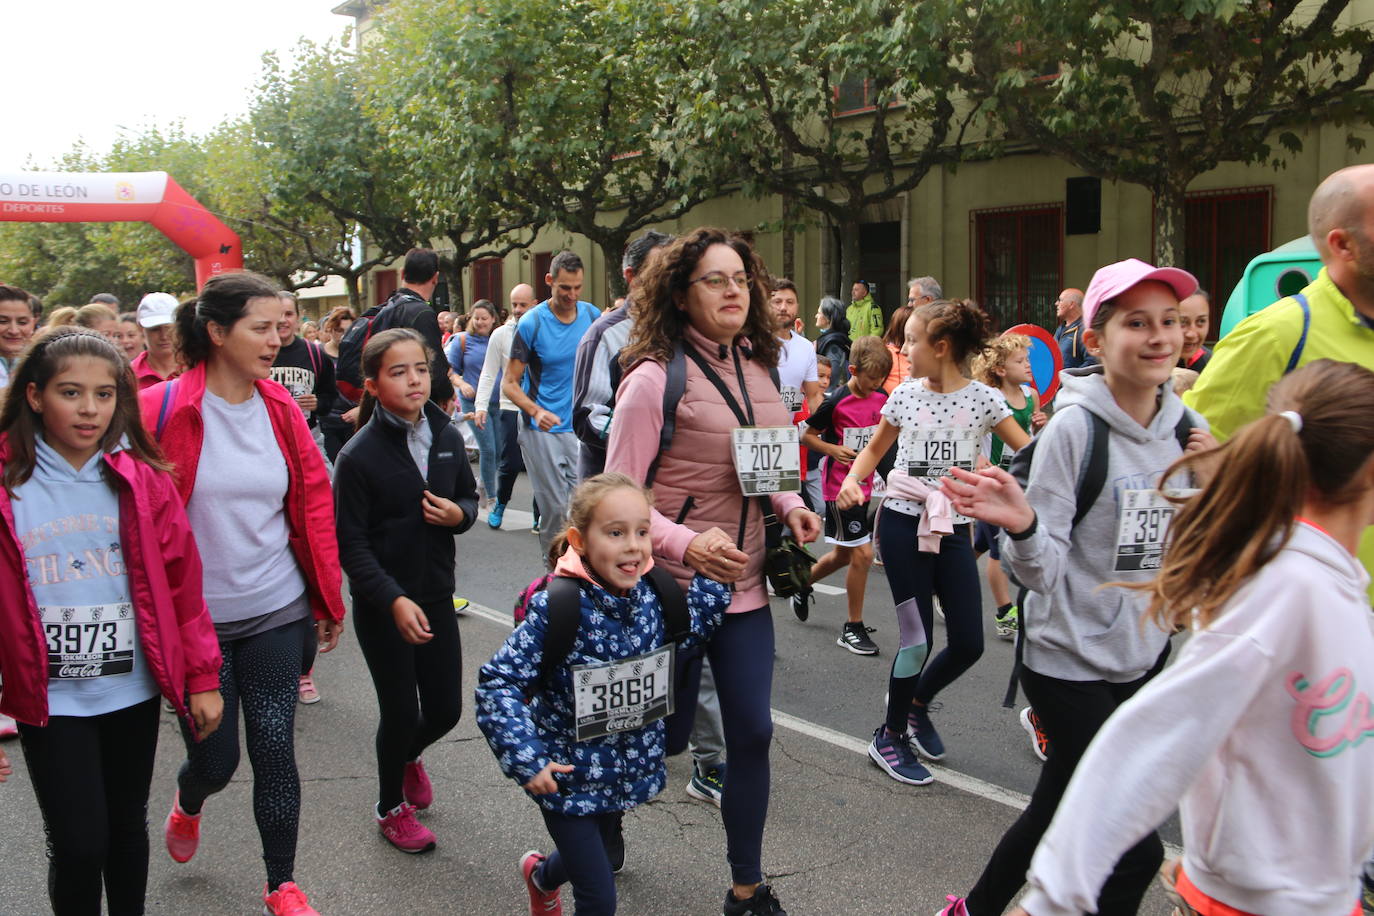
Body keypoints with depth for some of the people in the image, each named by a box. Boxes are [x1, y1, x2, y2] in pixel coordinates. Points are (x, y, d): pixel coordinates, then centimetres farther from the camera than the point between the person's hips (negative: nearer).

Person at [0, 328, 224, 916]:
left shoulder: (142, 481, -2)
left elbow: (182, 582, 2)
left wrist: (202, 677, 3)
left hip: (133, 690, 2)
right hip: (48, 700, -2)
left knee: (127, 827, 16)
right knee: (78, 844, -3)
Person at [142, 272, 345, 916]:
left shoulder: (281, 409, 1)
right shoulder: (161, 410, -12)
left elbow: (313, 506, 6)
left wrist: (328, 600, 8)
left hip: (277, 614, 3)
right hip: (192, 620, -2)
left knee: (275, 749, 4)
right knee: (215, 759, 8)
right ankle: (187, 805, 46)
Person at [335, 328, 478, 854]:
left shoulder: (447, 436, 0)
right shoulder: (360, 455, -15)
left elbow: (469, 496, 14)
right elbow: (351, 544, -15)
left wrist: (459, 514, -10)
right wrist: (394, 601, -24)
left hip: (436, 595, 5)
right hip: (382, 607, -5)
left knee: (446, 709, 11)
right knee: (401, 711, 6)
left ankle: (409, 755, 46)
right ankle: (391, 807, 33)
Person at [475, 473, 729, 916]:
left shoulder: (649, 594, -9)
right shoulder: (556, 609, -25)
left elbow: (693, 628, 9)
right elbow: (497, 682, -21)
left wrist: (710, 573, -4)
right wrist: (525, 759, -27)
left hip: (627, 770, 6)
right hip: (568, 775, -6)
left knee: (607, 858, 29)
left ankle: (541, 875, 60)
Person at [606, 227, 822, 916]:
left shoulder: (756, 369, 7)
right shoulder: (654, 378, -15)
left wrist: (791, 506, 0)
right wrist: (684, 544, -30)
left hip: (744, 586, 6)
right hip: (672, 588, -6)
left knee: (752, 731, 7)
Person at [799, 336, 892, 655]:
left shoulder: (881, 400, 4)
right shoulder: (836, 402, -15)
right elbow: (807, 436, -7)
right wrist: (833, 450, -21)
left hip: (864, 486, 7)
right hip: (839, 487, -7)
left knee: (843, 555, 16)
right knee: (863, 554, -9)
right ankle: (853, 628, 4)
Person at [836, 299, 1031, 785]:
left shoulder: (982, 398, -3)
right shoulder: (905, 394, 1)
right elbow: (875, 448, 15)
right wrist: (852, 480, -4)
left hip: (953, 528, 1)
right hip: (903, 524, -1)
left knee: (968, 643, 1)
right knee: (917, 637, -5)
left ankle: (916, 702, 31)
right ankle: (889, 736, 15)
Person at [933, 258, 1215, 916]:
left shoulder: (1186, 427, 1)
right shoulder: (1075, 426, -18)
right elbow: (1041, 569, -18)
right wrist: (1020, 525, -38)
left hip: (1146, 651, 7)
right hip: (1071, 658, -6)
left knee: (1060, 811, 19)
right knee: (1134, 849, -2)